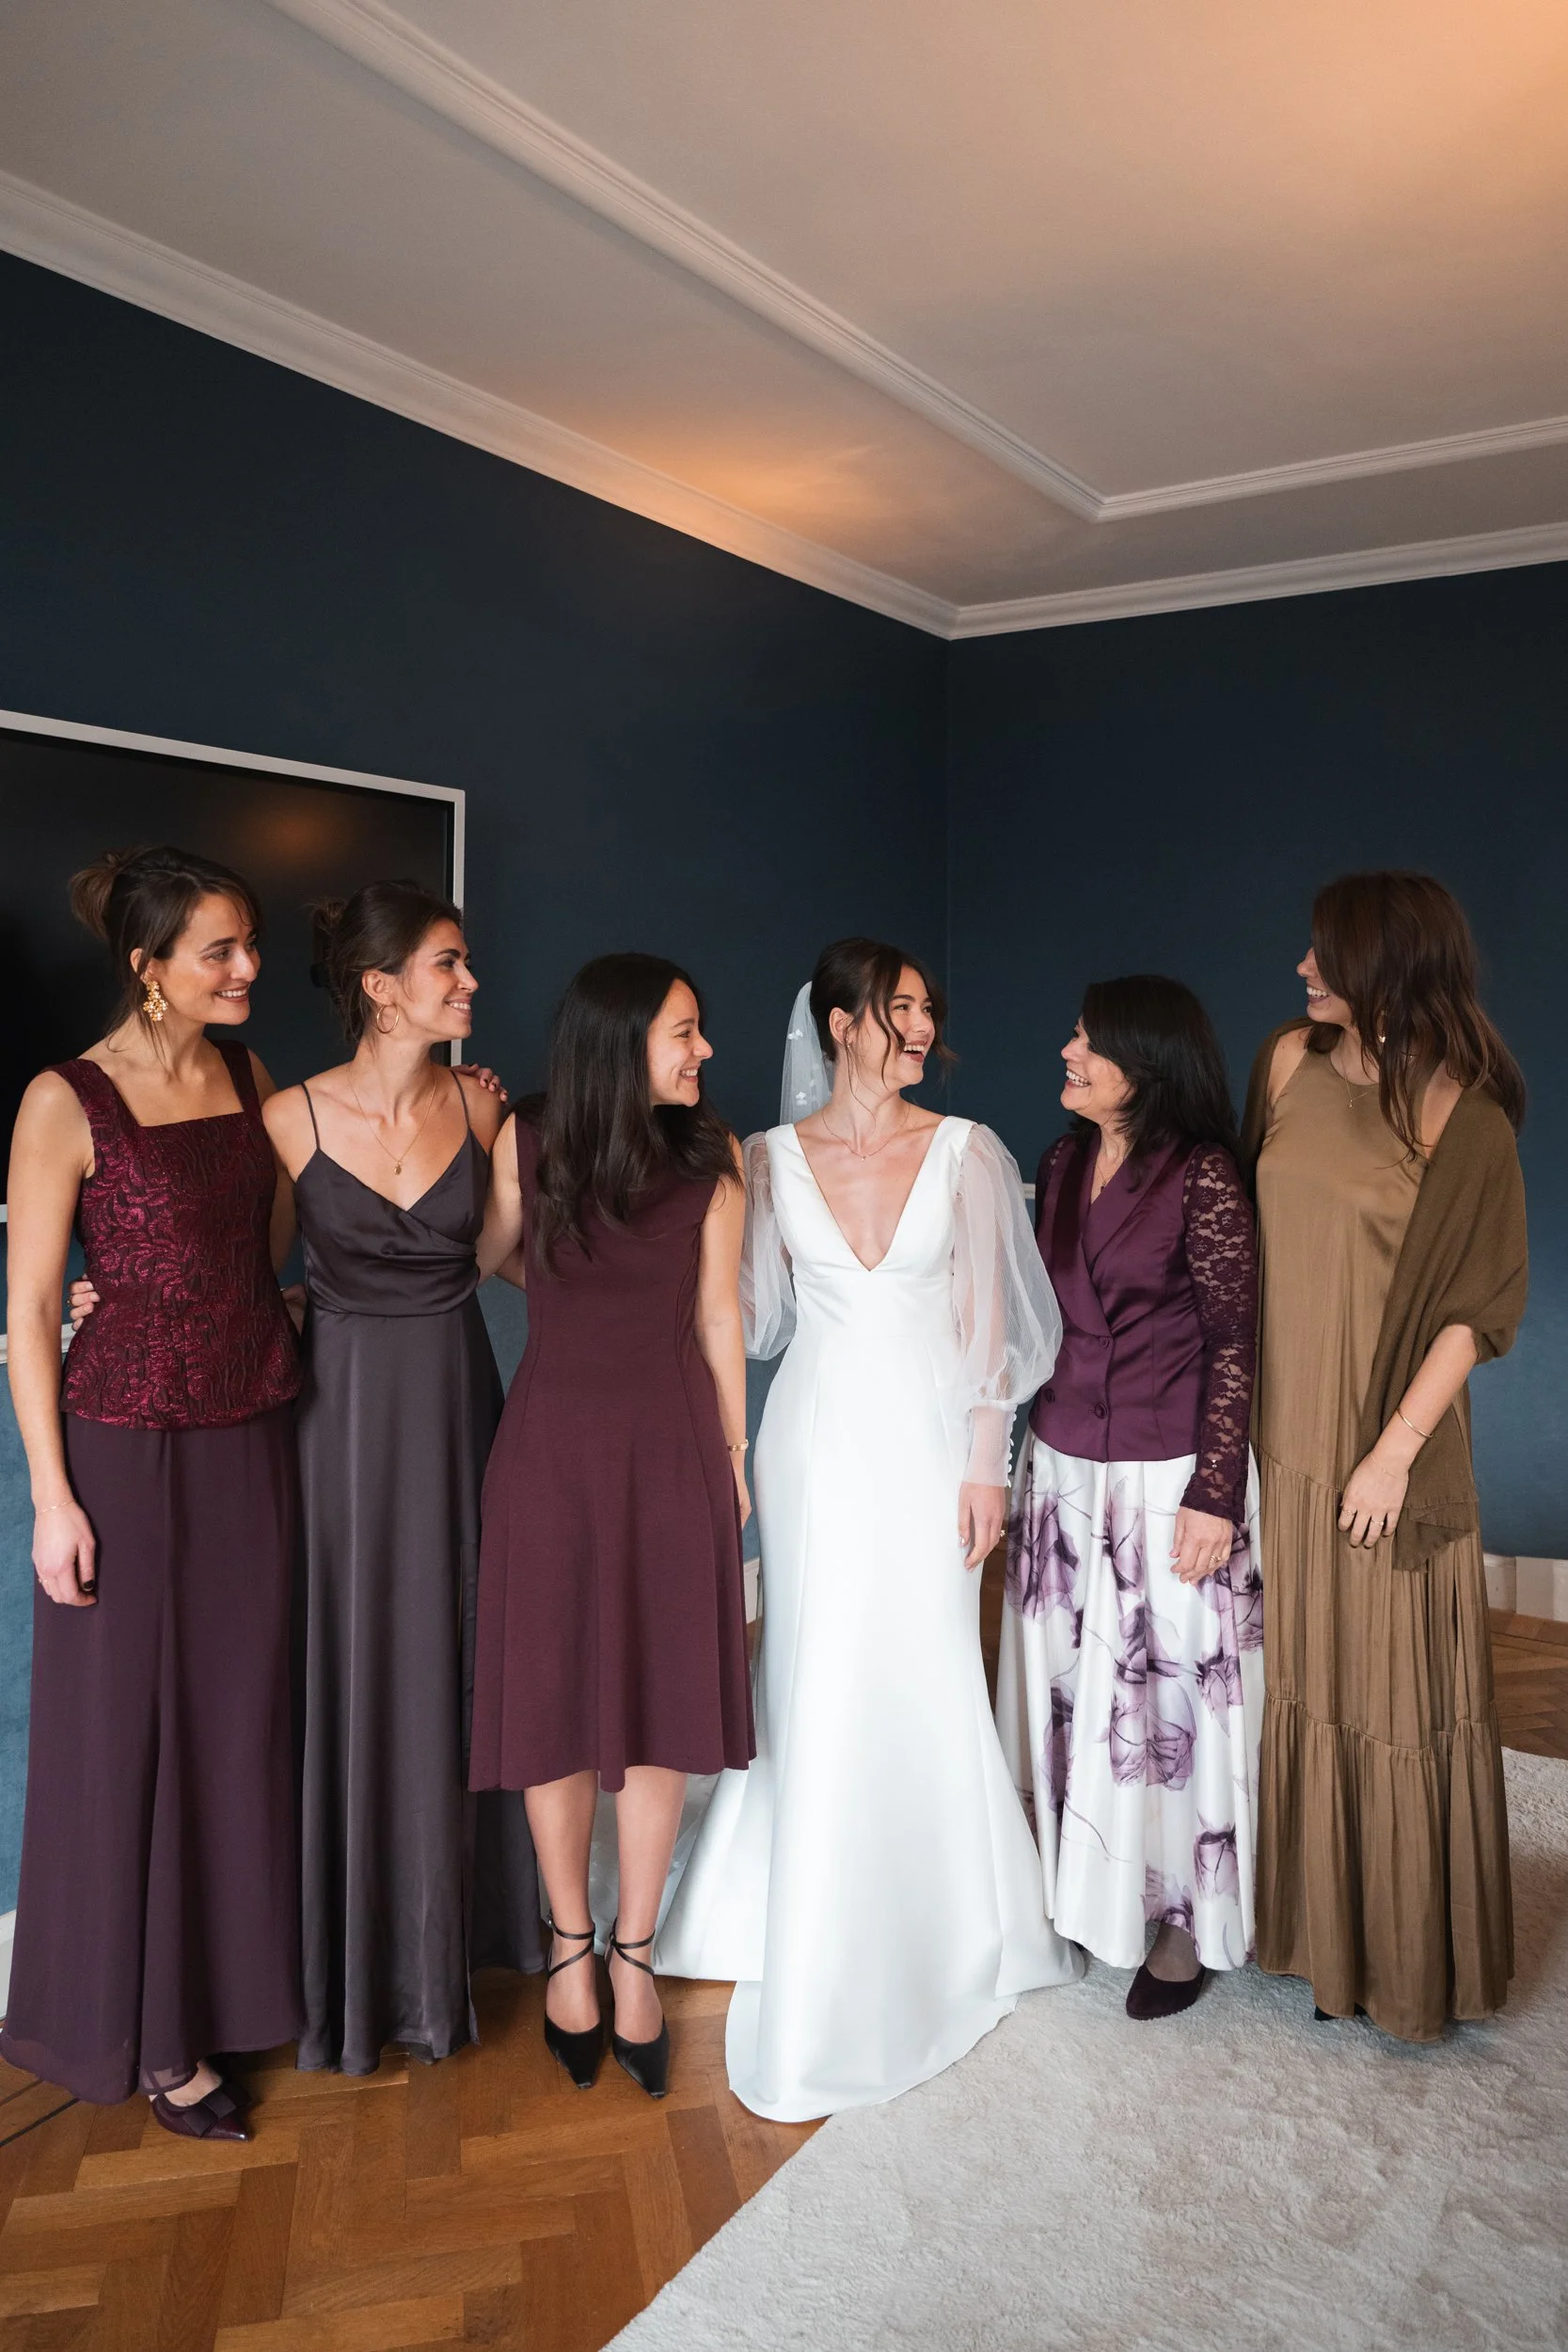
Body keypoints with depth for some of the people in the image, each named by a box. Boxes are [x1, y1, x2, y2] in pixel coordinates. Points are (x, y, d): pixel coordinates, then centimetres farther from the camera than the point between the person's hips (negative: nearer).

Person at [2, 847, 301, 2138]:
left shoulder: (250, 1074, 5)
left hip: (255, 1439, 5)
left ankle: (225, 1983, 34)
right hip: (129, 1447, -5)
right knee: (128, 1728, 7)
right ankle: (142, 2028, 26)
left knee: (240, 1716, 14)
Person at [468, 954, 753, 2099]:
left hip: (671, 1449, 1)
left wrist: (734, 1457, 8)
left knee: (660, 1701, 6)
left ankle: (633, 1955, 24)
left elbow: (718, 1316, 3)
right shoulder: (525, 1145, -5)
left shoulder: (711, 1155, -2)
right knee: (556, 1700, 8)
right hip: (552, 1446, 0)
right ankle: (571, 1946, 28)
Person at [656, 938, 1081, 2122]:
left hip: (929, 1437, 0)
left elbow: (989, 1317, -1)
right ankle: (816, 1936, 26)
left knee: (924, 1679, 6)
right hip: (819, 1439, 1)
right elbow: (750, 1312, 5)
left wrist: (985, 1462, -4)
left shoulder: (964, 1151, -1)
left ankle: (933, 1926, 29)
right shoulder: (772, 1158, 1)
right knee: (818, 1679, 6)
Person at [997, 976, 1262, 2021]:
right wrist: (1034, 1456, 15)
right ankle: (1083, 1890, 33)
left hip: (1165, 1482, -6)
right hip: (1062, 1472, 6)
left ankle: (1182, 1922, 25)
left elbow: (1236, 1341, -13)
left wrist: (1214, 1495, -15)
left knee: (1169, 1697, 7)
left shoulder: (1202, 1175, -14)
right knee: (1071, 1689, 14)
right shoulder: (1065, 1163, 6)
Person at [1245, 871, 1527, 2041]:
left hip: (1384, 1443, -4)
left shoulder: (1465, 1116, -12)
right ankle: (1293, 1904, 35)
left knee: (1388, 1689, 6)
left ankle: (1403, 1948, 26)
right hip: (1279, 1429, 5)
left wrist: (1397, 1448, -14)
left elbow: (1482, 1304, -10)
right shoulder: (1291, 1060, 2)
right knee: (1286, 1672, 16)